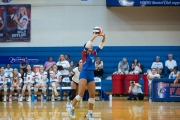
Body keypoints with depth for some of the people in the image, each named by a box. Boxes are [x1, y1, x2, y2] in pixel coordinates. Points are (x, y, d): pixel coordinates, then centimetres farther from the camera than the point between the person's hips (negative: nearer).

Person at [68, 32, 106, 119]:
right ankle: (71, 109, -3)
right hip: (84, 74, -6)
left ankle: (89, 113, 9)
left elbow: (101, 46, 10)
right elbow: (87, 45, -18)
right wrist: (94, 37, -24)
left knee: (92, 95, 2)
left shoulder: (93, 53, 14)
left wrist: (103, 38, -6)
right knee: (81, 94, -15)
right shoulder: (84, 53, -1)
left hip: (91, 75, 6)